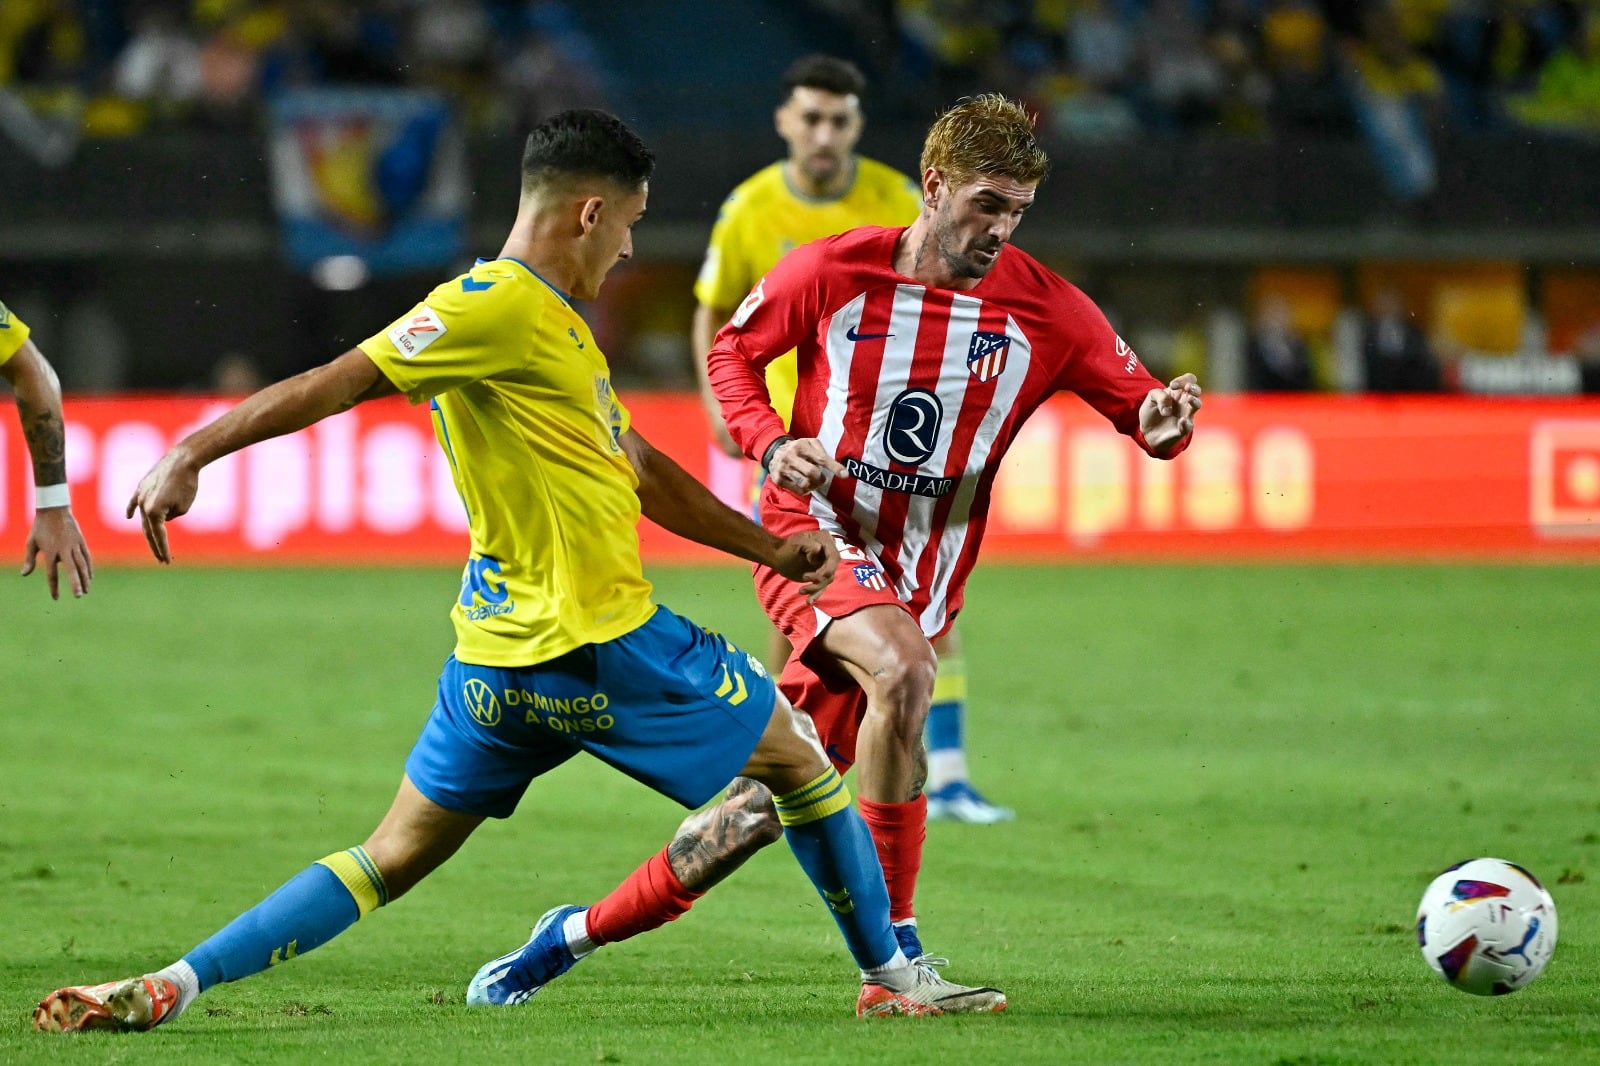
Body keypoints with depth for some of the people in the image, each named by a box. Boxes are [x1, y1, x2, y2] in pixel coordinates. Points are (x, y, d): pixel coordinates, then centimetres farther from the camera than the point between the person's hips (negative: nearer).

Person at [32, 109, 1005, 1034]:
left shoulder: (553, 321, 20)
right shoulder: (498, 306, -12)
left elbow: (638, 466, 28)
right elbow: (340, 382, -18)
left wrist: (770, 550, 30)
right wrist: (192, 455, -23)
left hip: (499, 657, 10)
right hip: (601, 647, -10)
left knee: (394, 858, 9)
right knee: (799, 758, 10)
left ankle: (172, 986, -2)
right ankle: (893, 977, 22)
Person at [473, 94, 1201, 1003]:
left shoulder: (1046, 311, -5)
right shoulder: (833, 272, -6)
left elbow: (1138, 404, -1)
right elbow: (732, 351, 9)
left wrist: (1162, 425, -25)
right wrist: (769, 444, -9)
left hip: (919, 581, 3)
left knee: (768, 804, 4)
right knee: (900, 669, -35)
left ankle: (585, 930, 25)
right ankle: (895, 946, -26)